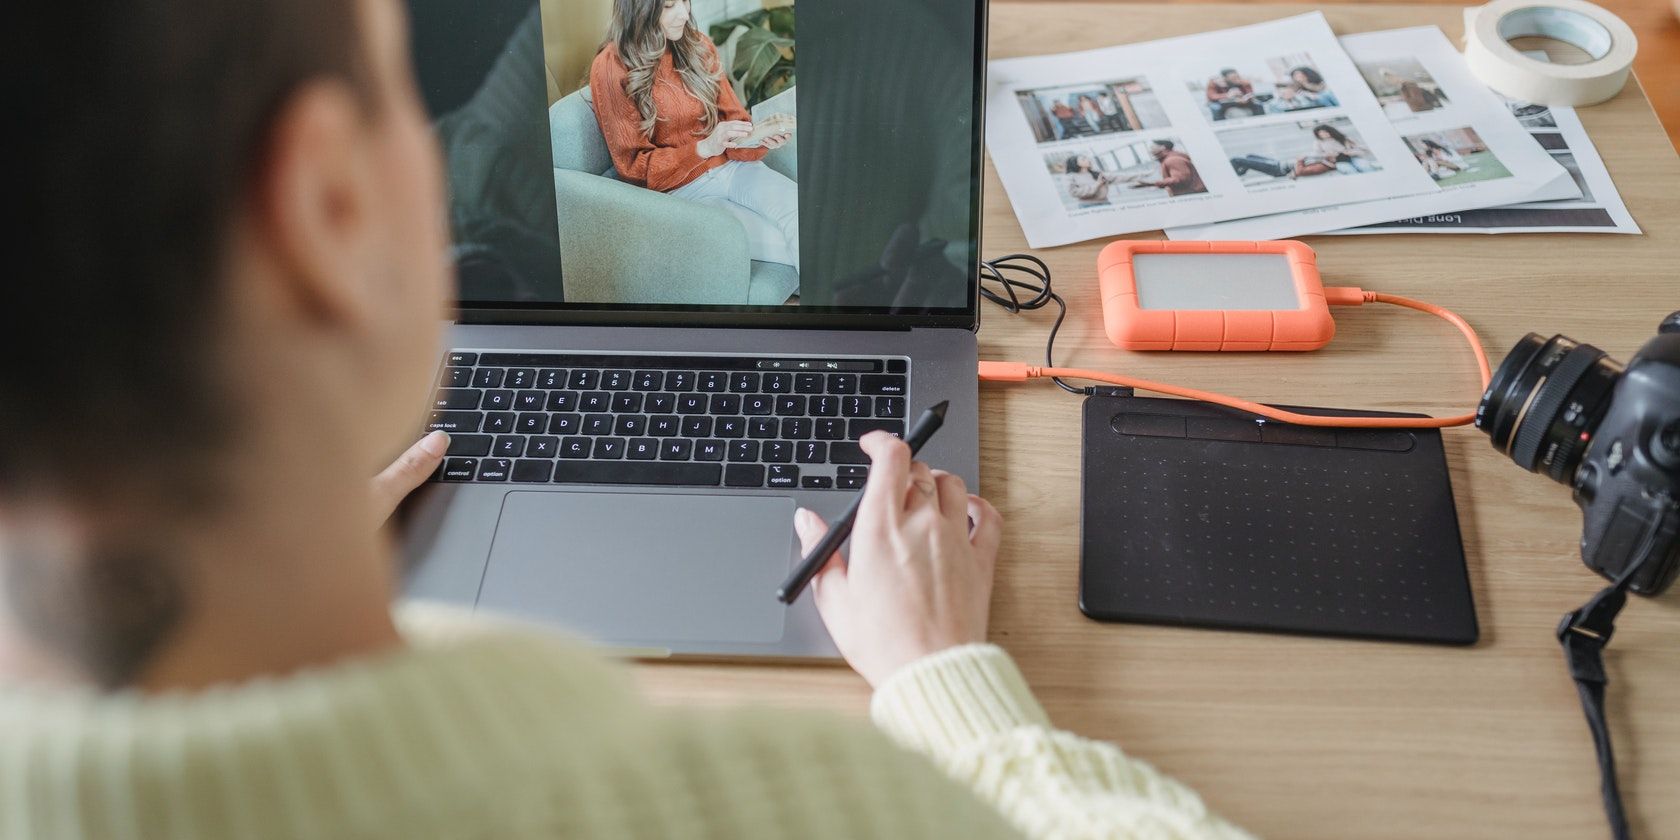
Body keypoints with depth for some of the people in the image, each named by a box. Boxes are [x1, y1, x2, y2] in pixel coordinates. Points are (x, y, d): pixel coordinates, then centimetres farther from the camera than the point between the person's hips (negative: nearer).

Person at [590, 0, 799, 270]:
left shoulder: (698, 45, 5)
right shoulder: (612, 68, -8)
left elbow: (732, 118, 9)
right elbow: (634, 166, -6)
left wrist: (762, 140, -15)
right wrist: (704, 148, -21)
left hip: (731, 167, 4)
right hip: (680, 190, -4)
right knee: (780, 242, -25)